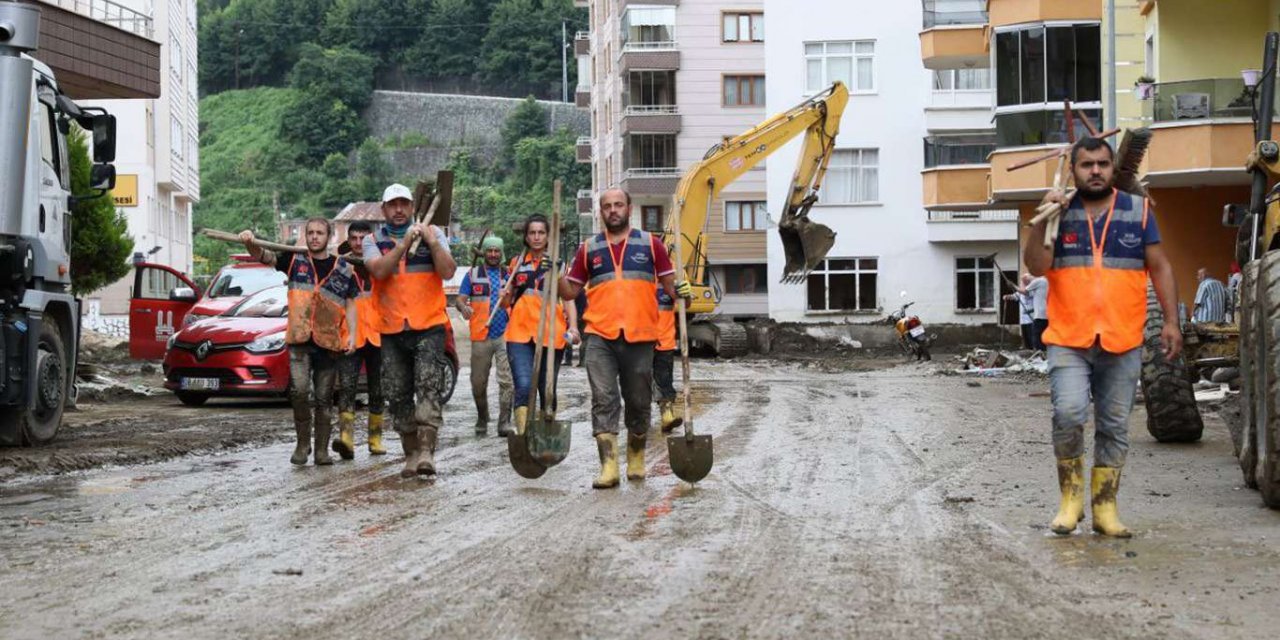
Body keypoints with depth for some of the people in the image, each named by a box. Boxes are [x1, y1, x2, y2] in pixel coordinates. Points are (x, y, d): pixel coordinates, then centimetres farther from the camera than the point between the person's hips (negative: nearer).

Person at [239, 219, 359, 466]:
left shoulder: (344, 269, 8)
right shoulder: (295, 260, 6)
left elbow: (350, 304, 10)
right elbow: (263, 256, -5)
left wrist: (352, 334, -2)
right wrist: (251, 242, -27)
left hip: (329, 341, 1)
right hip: (299, 340, -1)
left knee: (324, 399, 7)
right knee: (299, 390, -17)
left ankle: (322, 449, 14)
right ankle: (303, 443, 0)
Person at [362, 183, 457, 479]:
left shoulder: (433, 233, 7)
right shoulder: (373, 240, 8)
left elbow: (448, 272, -6)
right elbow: (379, 271, -12)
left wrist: (431, 242, -16)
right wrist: (404, 243, -19)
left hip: (429, 326, -2)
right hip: (391, 331, 2)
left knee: (428, 387, -16)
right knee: (398, 395, 6)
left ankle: (426, 450, -23)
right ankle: (412, 453, 16)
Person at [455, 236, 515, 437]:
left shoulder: (509, 275, 14)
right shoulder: (473, 275, 11)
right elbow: (460, 299, 4)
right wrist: (463, 307, -19)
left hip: (505, 335, 0)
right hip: (480, 336, 0)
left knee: (506, 381, -9)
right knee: (478, 382, 6)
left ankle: (504, 423, -6)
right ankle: (482, 419, 24)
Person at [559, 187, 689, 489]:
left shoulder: (650, 244, 9)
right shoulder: (589, 249, 13)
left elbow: (670, 283, 9)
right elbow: (570, 291, 17)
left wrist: (680, 292, -12)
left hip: (640, 336, 0)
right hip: (600, 337, 0)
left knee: (639, 402, 9)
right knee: (603, 400, -10)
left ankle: (636, 459, 26)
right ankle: (608, 466, -14)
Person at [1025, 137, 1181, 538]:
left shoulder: (1138, 211, 7)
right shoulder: (1059, 213, 5)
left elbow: (1160, 268, 9)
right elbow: (1037, 267, -4)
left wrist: (1171, 321, 2)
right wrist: (1042, 222, -16)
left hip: (1123, 343, 2)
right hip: (1069, 340, -2)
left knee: (1115, 428, 6)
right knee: (1068, 413, -18)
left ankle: (1105, 508, 15)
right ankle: (1070, 497, -1)